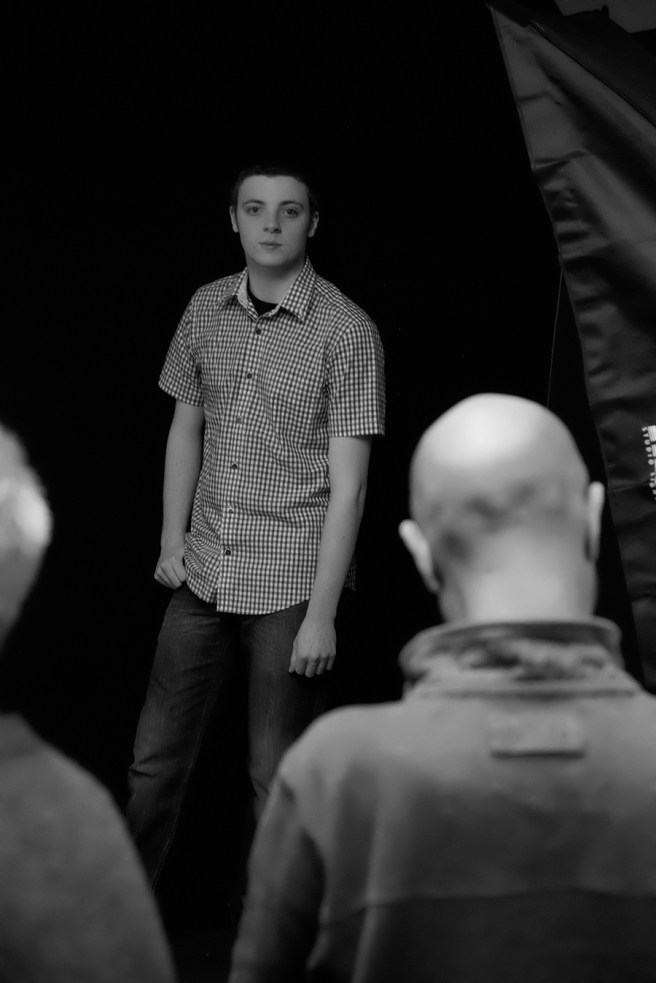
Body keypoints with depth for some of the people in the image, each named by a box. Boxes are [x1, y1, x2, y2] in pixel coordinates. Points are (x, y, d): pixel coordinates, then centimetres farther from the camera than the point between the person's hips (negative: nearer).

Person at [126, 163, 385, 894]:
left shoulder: (347, 333, -10)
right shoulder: (205, 311, 5)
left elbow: (348, 483, -11)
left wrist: (321, 614, -14)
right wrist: (172, 536, 7)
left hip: (292, 585, -5)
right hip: (204, 577, 5)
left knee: (277, 779, 3)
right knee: (155, 759, 11)